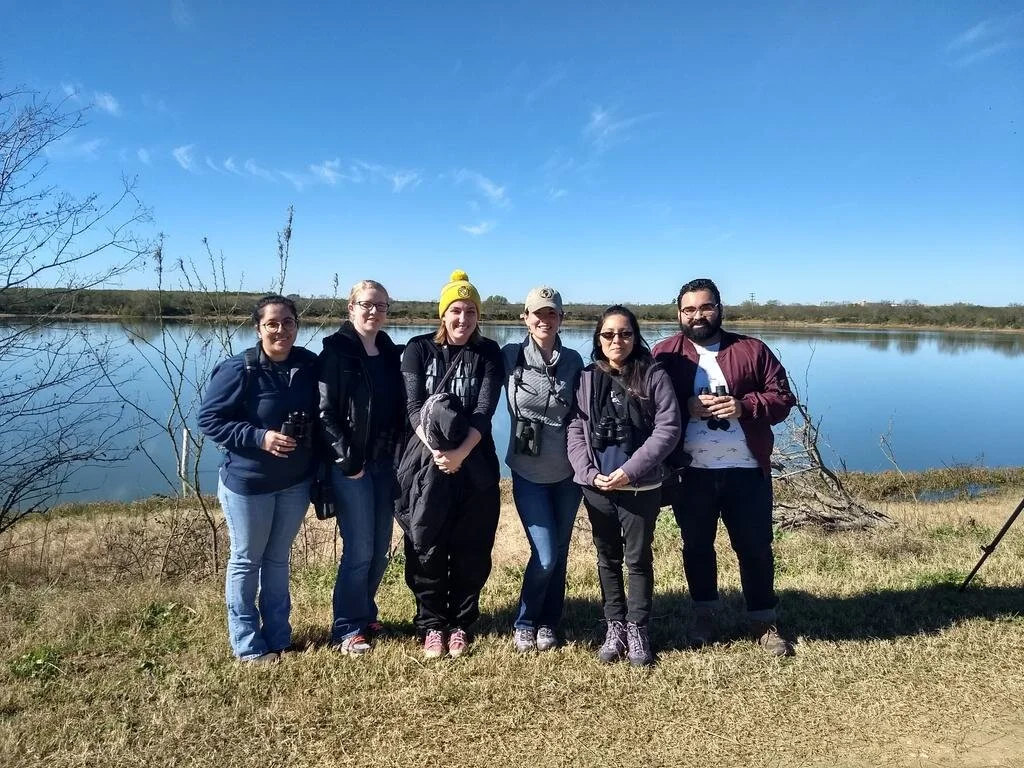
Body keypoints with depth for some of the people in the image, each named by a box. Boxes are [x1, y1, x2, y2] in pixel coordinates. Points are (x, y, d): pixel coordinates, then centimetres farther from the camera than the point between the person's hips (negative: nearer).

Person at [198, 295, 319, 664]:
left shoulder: (310, 366, -5)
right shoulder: (239, 369, -17)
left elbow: (322, 414, 10)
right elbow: (209, 418, -15)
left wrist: (312, 438, -8)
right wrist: (259, 437, -24)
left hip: (295, 482, 4)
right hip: (247, 482, -4)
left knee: (278, 559, 17)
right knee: (246, 561, 10)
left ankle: (278, 637, 31)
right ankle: (248, 644, 24)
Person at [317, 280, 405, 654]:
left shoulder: (393, 353, 11)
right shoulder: (336, 349, -6)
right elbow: (325, 410, -11)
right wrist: (345, 457, -16)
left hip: (385, 462, 6)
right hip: (350, 464, -6)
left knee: (381, 547, 12)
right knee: (359, 549, -2)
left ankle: (365, 612, 31)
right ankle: (347, 628, 13)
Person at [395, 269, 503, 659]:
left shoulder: (488, 353, 3)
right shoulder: (419, 349, 3)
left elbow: (485, 410, -8)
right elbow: (413, 406, -7)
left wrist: (460, 452, -22)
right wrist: (435, 449, -22)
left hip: (475, 465, 1)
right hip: (427, 463, 0)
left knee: (471, 550, 6)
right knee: (427, 550, 4)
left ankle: (460, 624, 23)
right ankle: (431, 625, 21)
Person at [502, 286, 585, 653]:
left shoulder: (573, 360, 2)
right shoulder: (510, 356, -5)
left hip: (567, 473, 3)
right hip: (528, 473, -3)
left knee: (559, 553, 10)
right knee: (545, 555, -6)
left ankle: (548, 623, 30)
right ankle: (524, 622, 19)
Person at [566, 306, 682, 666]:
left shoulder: (653, 376, -4)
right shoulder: (586, 379, 4)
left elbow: (668, 428, -9)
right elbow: (575, 430, 3)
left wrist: (631, 470, -15)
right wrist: (589, 472, -11)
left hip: (641, 486, -2)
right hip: (597, 486, 3)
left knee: (638, 558, 8)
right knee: (608, 558, 13)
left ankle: (637, 628, 23)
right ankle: (614, 626, 27)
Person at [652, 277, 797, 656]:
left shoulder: (752, 350, 3)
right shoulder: (665, 354, 1)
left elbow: (782, 397, 1)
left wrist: (744, 406, -16)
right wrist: (686, 407, -19)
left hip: (746, 470, 0)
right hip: (690, 472, 0)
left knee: (755, 547, 10)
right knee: (697, 546, 15)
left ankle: (764, 622, 28)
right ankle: (704, 612, 35)